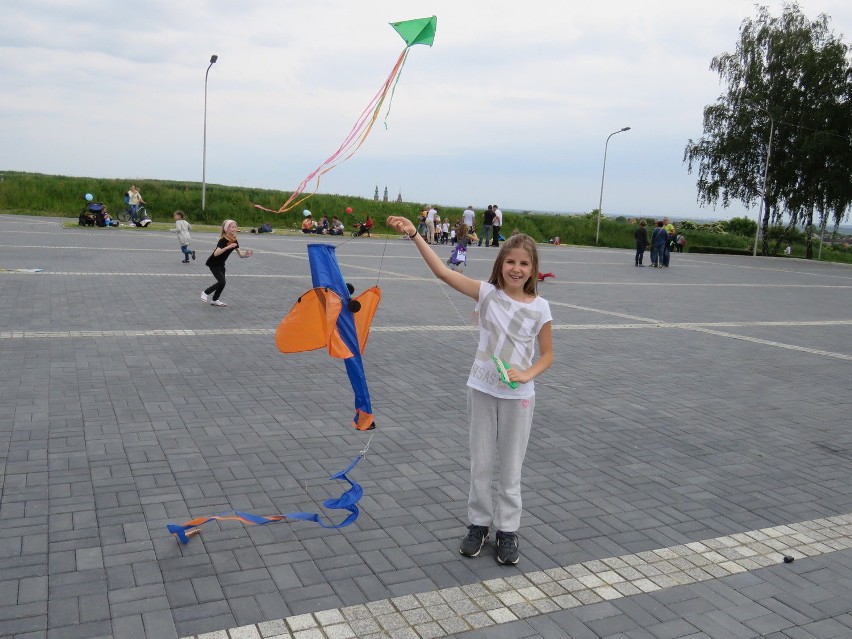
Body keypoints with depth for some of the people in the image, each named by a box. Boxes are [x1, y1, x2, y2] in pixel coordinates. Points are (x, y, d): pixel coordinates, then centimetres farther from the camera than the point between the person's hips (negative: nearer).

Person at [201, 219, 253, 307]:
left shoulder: (234, 240, -3)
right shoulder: (223, 240, -27)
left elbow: (240, 254, -1)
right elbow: (216, 253, -39)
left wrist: (246, 254, -23)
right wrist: (227, 247, -49)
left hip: (221, 264, 8)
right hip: (213, 263, -8)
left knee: (222, 282, 7)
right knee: (222, 282, -14)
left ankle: (215, 300, 23)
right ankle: (205, 293, 6)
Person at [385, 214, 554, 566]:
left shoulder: (539, 307, -6)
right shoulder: (488, 293, -7)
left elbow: (547, 355, 2)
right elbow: (444, 272, -16)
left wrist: (526, 375, -18)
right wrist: (414, 235, -24)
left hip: (518, 395, 0)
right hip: (482, 390, 1)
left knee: (511, 467, 11)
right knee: (480, 463, 12)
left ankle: (508, 530, 26)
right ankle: (479, 524, 30)